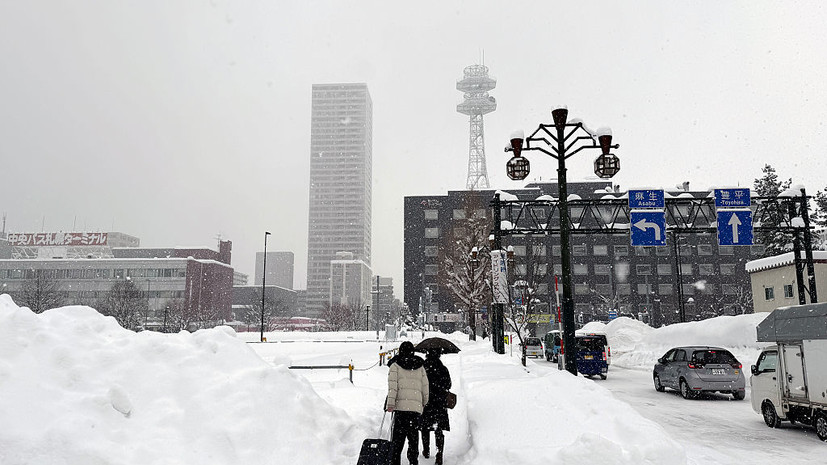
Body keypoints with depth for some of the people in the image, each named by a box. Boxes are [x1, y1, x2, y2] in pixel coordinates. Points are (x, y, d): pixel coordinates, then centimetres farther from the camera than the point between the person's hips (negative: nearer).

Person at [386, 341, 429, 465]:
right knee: (414, 437, 8)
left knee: (398, 437, 2)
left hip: (401, 405, -2)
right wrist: (423, 403, 26)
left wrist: (390, 403, -12)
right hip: (416, 406, 2)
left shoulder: (395, 366, 7)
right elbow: (425, 388, 14)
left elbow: (392, 386, -7)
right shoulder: (420, 367, 15)